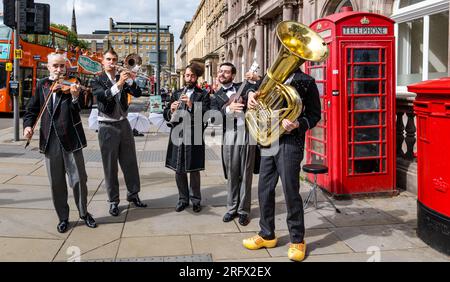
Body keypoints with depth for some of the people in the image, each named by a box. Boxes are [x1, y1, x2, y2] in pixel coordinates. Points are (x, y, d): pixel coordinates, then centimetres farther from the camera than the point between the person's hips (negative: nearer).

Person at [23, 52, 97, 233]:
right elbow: (32, 109, 14)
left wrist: (75, 97, -33)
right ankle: (63, 218, 24)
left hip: (70, 138, -3)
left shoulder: (70, 84, -1)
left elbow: (76, 111, -13)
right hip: (50, 141, 3)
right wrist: (28, 125, -4)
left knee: (79, 179, 2)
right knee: (56, 183, 10)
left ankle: (84, 213, 23)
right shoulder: (41, 85, 9)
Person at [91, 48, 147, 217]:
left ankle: (133, 194, 23)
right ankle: (113, 201, 11)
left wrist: (129, 80, -20)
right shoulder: (98, 81, -2)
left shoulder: (123, 78, 8)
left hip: (123, 124, 3)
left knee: (130, 162, 9)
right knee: (110, 166, 3)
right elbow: (103, 96, -22)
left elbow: (137, 93, -4)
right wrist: (119, 84, -35)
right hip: (107, 126, -3)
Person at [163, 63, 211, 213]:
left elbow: (206, 115, -10)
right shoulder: (176, 94, 14)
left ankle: (195, 199, 18)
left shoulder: (203, 95, 3)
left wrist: (191, 105, -23)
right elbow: (166, 115, 10)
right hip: (177, 136, 3)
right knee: (178, 170, 8)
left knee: (194, 170, 4)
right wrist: (171, 110, -12)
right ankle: (183, 198, 21)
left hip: (194, 137, -3)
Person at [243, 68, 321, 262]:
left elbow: (314, 115, -2)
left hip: (290, 142, -6)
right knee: (265, 189, 10)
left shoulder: (306, 81, -2)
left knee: (291, 191, -3)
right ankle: (267, 235, 26)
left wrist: (297, 125, -21)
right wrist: (252, 94, 2)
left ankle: (297, 240, 13)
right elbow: (259, 90, 26)